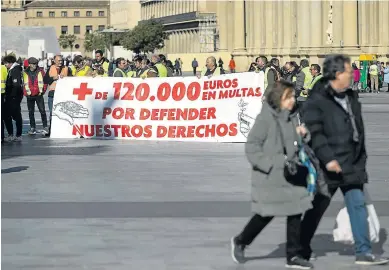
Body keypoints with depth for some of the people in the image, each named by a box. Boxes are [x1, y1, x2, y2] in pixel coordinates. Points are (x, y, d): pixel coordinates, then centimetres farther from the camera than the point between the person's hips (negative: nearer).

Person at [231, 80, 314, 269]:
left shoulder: (292, 117, 8)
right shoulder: (265, 118, -13)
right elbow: (252, 147, -13)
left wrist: (302, 134, -3)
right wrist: (271, 164, -18)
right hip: (270, 177, -6)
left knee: (296, 212, 4)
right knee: (266, 214, 1)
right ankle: (240, 242, 25)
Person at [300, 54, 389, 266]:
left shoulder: (351, 97, 12)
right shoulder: (316, 101, -13)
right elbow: (314, 133, -20)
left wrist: (361, 158, 20)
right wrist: (328, 159, -26)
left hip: (352, 165, 7)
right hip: (329, 166, -7)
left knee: (358, 205, 1)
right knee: (317, 208, 5)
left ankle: (363, 252, 3)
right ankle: (302, 250, 20)